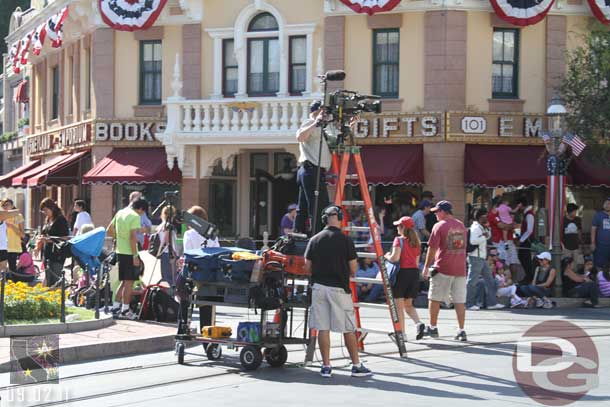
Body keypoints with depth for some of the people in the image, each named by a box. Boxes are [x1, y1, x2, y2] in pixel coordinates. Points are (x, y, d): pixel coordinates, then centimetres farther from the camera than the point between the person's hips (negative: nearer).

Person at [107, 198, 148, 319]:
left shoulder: (120, 213, 11)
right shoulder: (135, 216, -13)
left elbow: (109, 231, 15)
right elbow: (133, 237, -20)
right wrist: (135, 256, -18)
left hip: (120, 251, 8)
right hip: (129, 253, -7)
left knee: (124, 281, 17)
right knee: (129, 282, 0)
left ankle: (116, 307, 17)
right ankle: (125, 310, 3)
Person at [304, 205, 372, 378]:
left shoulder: (315, 240, 2)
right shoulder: (345, 240, -7)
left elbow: (307, 268, 5)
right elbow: (353, 269, -5)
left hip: (319, 287, 3)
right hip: (339, 288, -3)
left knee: (322, 328, 5)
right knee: (348, 329, 5)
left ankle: (326, 366, 6)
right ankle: (356, 366, 11)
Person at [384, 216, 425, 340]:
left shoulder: (399, 240, -9)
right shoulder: (416, 242, 11)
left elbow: (395, 258, -18)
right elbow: (417, 262, 13)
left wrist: (387, 256, 0)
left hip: (402, 272, -6)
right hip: (414, 272, 6)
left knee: (399, 306, 3)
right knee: (408, 304, 16)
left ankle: (401, 333, 3)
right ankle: (418, 323, -8)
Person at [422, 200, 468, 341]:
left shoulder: (439, 226, -7)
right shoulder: (461, 226, 12)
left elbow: (432, 248, -8)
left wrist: (426, 266, 0)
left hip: (442, 268, -5)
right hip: (460, 269, 5)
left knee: (434, 298, 7)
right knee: (460, 301, 3)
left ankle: (432, 328, 12)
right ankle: (461, 331, 0)